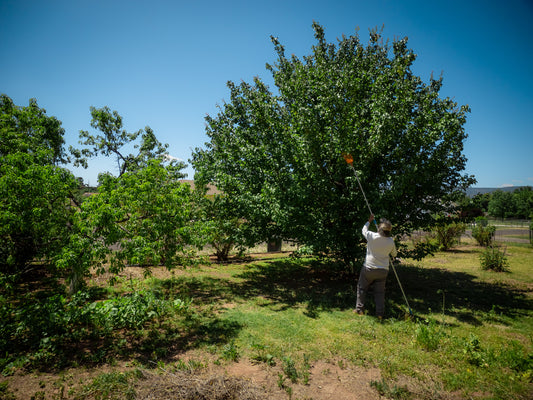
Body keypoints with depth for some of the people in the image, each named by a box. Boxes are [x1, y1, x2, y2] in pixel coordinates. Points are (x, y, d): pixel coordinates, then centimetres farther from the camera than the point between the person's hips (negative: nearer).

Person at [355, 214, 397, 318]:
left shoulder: (371, 236, -13)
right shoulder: (391, 241, -5)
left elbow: (364, 230, 11)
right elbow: (394, 254, 13)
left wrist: (369, 221, 25)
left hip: (369, 268, -2)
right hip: (383, 270, 2)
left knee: (362, 288, 12)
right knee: (380, 292, 12)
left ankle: (359, 309, 16)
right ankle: (380, 313, 13)